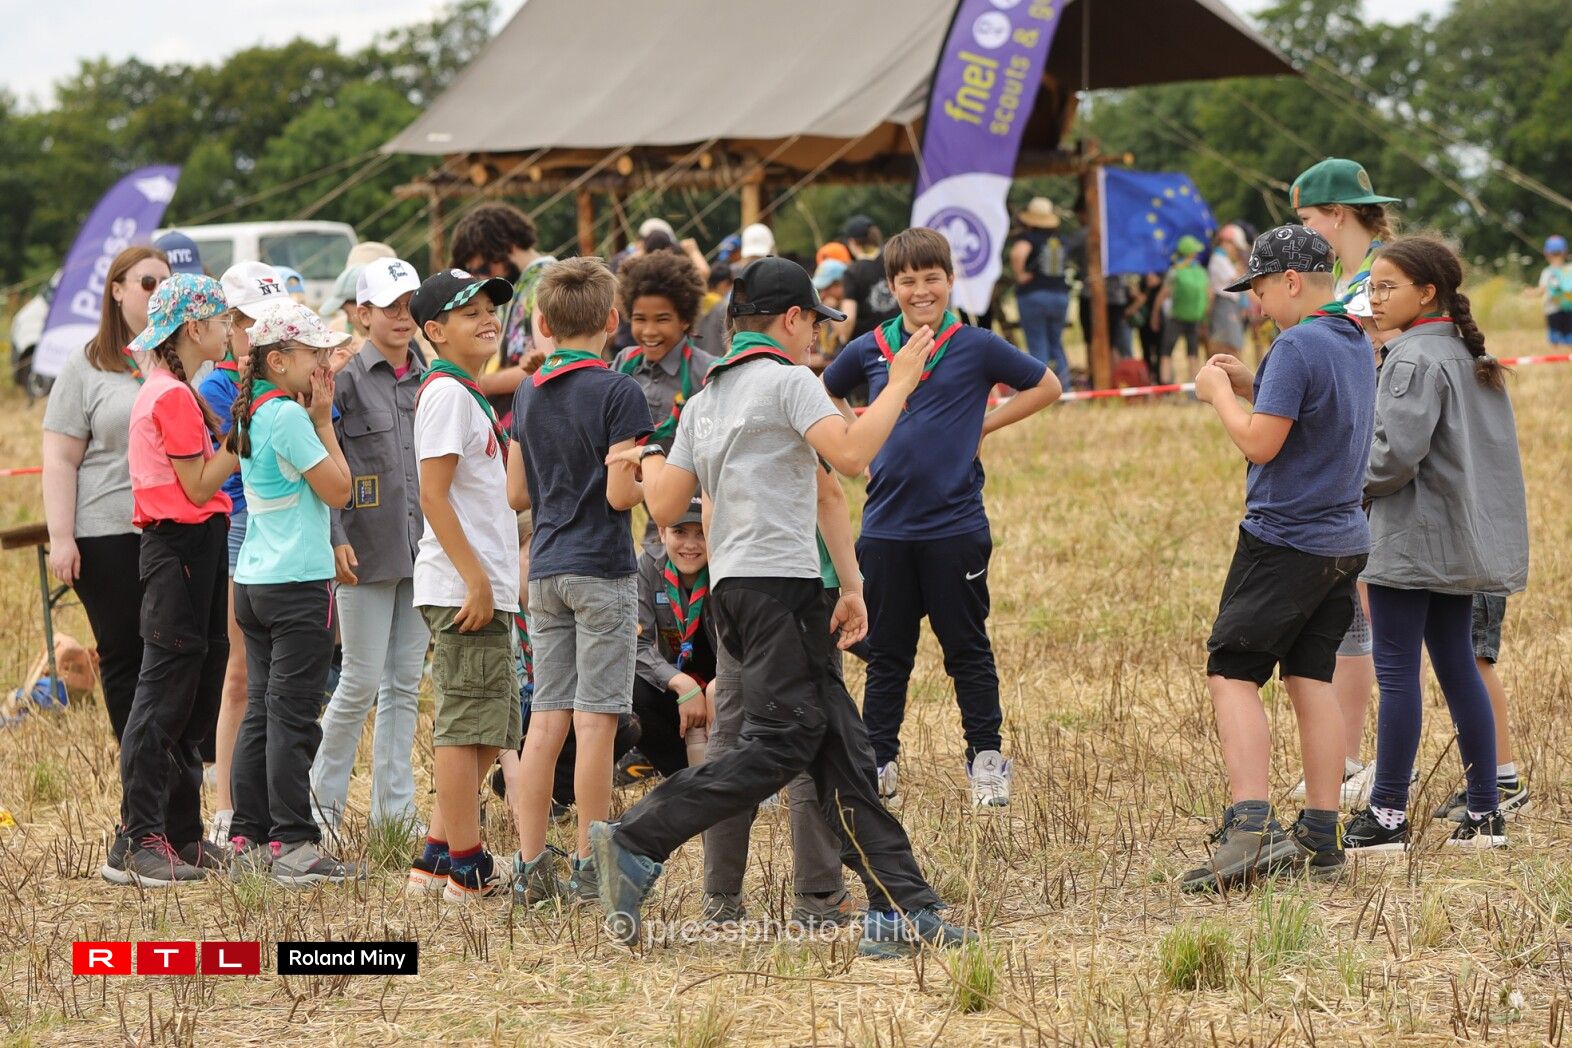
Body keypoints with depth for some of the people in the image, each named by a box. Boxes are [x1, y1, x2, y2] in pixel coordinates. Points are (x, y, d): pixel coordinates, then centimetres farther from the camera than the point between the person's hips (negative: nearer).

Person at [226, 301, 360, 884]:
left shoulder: (251, 414, 12)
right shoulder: (288, 417, -15)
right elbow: (338, 489, -11)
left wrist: (314, 419, 9)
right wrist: (324, 420, -4)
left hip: (254, 581, 9)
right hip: (299, 581, -9)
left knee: (260, 711, 11)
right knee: (292, 716, -7)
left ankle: (250, 839, 13)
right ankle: (294, 846, -6)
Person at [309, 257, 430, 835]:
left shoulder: (430, 381, 11)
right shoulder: (346, 378, -5)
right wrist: (334, 540, -16)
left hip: (422, 548, 5)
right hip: (367, 549, -5)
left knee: (405, 684, 7)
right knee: (362, 680, -3)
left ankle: (394, 808, 13)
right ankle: (322, 796, 12)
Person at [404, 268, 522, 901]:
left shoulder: (470, 394, 18)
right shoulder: (447, 393, -12)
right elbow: (433, 495, -19)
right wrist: (475, 579, -22)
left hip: (484, 585, 10)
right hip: (463, 587, -10)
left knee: (490, 728, 14)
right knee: (466, 726, -6)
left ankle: (437, 857, 18)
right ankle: (465, 867, -3)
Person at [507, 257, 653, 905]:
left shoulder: (528, 395, 8)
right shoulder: (618, 392, -11)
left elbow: (518, 491, 11)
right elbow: (620, 492, -16)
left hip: (546, 572, 6)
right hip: (603, 570, -6)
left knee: (547, 719, 7)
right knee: (596, 720, -3)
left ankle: (530, 864, 5)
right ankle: (589, 867, -1)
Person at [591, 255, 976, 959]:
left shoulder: (705, 400, 20)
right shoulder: (787, 380, -3)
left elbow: (666, 507, 15)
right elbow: (850, 454, -17)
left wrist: (648, 461, 35)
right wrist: (899, 384, -6)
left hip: (733, 586, 9)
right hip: (777, 582, -9)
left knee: (840, 744, 4)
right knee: (781, 742, -12)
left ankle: (900, 911, -2)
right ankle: (636, 845, -13)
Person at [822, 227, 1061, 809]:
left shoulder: (976, 347, -3)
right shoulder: (868, 350, 5)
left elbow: (1047, 386, 6)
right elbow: (826, 396, 23)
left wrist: (984, 424, -1)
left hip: (955, 526, -3)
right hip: (885, 526, 3)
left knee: (967, 649, 5)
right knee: (886, 653, 10)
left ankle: (986, 760, 14)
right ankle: (878, 764, 17)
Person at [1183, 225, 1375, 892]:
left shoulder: (1298, 346, -17)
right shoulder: (1356, 343, 12)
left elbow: (1261, 443, -19)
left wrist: (1219, 393, -4)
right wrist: (1249, 384, 14)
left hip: (1284, 540, -9)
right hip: (1344, 542, 9)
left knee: (1232, 674, -8)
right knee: (1310, 679, 11)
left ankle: (1249, 827, -20)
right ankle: (1319, 838, 10)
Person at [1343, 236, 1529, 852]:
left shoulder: (1415, 359, -15)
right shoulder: (1468, 356, 14)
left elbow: (1397, 452, -23)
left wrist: (1357, 483, -4)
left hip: (1412, 537, -9)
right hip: (1458, 540, 9)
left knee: (1396, 670, -5)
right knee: (1456, 667, 11)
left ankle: (1388, 814, -3)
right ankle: (1484, 812, 10)